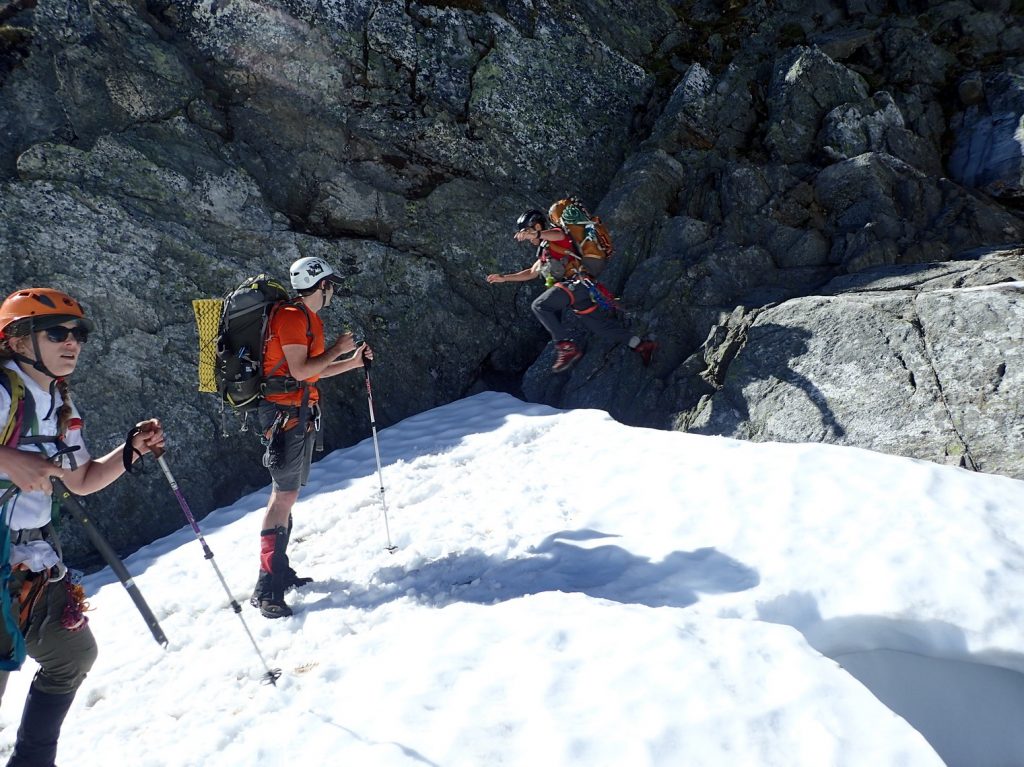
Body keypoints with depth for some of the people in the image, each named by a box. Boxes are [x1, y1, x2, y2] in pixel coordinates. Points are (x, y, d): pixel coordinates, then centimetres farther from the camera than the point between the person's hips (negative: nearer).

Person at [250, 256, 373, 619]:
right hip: (285, 412, -11)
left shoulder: (309, 319, 19)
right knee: (285, 493, -13)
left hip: (300, 412, 11)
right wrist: (337, 349, -9)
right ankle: (267, 589, -11)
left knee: (287, 492, 13)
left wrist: (352, 362, 16)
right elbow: (300, 371, -20)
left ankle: (279, 570, 21)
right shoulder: (291, 316, -13)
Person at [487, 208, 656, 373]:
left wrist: (536, 234, -42)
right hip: (578, 289, 10)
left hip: (577, 282, -10)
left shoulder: (556, 238, 3)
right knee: (600, 326, 13)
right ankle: (641, 345, 19)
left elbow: (559, 235, -23)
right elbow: (531, 273, 40)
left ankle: (567, 347, -28)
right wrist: (504, 277, 35)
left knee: (539, 305, -22)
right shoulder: (544, 253, 31)